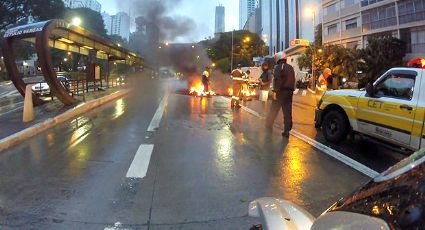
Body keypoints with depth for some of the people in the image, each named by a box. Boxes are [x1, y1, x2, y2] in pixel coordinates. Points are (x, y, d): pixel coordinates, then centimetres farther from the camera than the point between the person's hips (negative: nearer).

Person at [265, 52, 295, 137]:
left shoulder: (278, 67, -8)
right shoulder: (291, 68, 14)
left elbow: (277, 80, -20)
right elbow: (293, 80, 16)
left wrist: (275, 91, -22)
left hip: (281, 91, -6)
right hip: (289, 92, 6)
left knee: (274, 110, 8)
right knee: (288, 112, 4)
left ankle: (269, 125, 20)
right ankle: (287, 131, 3)